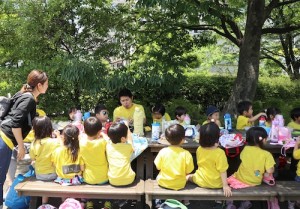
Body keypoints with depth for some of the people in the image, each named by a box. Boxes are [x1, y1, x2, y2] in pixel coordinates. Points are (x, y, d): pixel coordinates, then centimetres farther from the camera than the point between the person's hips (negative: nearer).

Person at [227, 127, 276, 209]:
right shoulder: (266, 154, -18)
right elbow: (270, 171, -18)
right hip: (254, 182, -1)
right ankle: (245, 202, 27)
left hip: (241, 178, 1)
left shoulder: (245, 149, -10)